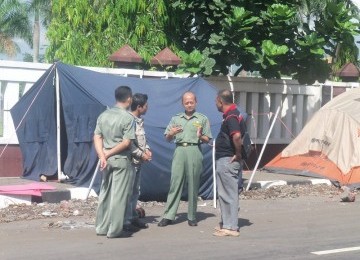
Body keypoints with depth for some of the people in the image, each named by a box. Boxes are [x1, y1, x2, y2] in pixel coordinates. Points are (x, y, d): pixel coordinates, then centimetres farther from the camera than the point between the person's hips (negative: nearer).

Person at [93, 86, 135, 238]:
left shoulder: (103, 115, 8)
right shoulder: (128, 118, -11)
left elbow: (97, 137, 1)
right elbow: (127, 142, -16)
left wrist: (102, 156, -8)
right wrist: (109, 154, -10)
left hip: (107, 159, 6)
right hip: (121, 160, -6)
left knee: (105, 193, 13)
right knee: (119, 195, -1)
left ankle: (101, 227, 18)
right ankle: (114, 230, 1)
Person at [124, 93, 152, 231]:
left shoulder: (139, 120, 12)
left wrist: (147, 149, 4)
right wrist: (141, 154, -15)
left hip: (138, 161, 10)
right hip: (131, 161, -10)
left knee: (135, 191, 16)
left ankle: (133, 217, 24)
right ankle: (126, 221, -2)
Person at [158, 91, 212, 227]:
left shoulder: (202, 119, 10)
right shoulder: (176, 118, 17)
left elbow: (207, 139, 8)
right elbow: (167, 138, 17)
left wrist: (200, 136, -13)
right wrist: (171, 133, -4)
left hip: (194, 151, -2)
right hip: (179, 151, 2)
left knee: (193, 185, 0)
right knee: (175, 183, -4)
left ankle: (192, 217, 6)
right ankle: (168, 216, -5)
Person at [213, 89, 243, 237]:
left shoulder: (231, 116, -18)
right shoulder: (233, 114, 14)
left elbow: (237, 136, -36)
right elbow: (235, 136, 28)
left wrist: (238, 153, -24)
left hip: (227, 160, -10)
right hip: (225, 160, 10)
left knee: (228, 194, -6)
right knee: (225, 193, 17)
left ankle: (231, 227, -3)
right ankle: (227, 223, 25)